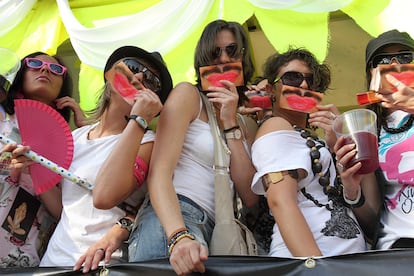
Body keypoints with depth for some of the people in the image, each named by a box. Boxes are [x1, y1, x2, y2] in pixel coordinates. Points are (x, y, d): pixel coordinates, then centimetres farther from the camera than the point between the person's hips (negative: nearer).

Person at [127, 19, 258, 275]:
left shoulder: (245, 125, 18)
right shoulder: (188, 94, 2)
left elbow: (250, 197, 5)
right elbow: (159, 172, -11)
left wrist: (230, 123, -1)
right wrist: (179, 237, -28)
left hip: (214, 233, 6)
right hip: (172, 222, -6)